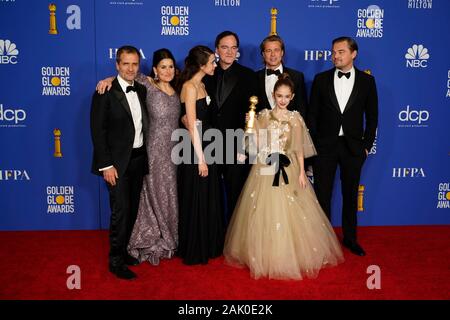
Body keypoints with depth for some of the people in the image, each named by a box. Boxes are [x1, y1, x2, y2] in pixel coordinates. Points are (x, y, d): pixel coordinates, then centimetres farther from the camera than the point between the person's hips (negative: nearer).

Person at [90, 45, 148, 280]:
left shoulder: (142, 91, 8)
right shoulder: (105, 93, -11)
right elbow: (98, 131, -13)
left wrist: (145, 156, 7)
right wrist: (106, 165, -17)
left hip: (138, 159, 6)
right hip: (117, 162, -6)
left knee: (132, 209, 14)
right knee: (120, 210, -6)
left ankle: (123, 250, 31)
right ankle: (116, 261, 10)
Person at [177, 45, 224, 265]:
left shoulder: (201, 85, 13)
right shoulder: (189, 87, -14)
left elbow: (205, 119, 12)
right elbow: (192, 125, -18)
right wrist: (200, 158, -19)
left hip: (206, 146, 9)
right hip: (195, 150, -9)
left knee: (209, 200, 16)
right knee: (195, 202, 2)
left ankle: (208, 246, 30)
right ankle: (193, 252, 17)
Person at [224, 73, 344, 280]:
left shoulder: (295, 118, 4)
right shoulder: (264, 116, 3)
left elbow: (299, 147, 3)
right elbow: (256, 144, 1)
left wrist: (302, 172, -3)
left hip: (288, 169, 0)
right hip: (265, 167, 0)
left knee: (289, 212, 3)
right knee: (265, 212, 2)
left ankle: (291, 255, 20)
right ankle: (265, 255, 18)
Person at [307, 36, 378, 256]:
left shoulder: (366, 80, 2)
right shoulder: (321, 79, 1)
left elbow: (372, 116, 5)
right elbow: (312, 114, 2)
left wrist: (366, 145, 0)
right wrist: (313, 143, -3)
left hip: (353, 146, 1)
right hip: (325, 146, 0)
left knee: (350, 194, 12)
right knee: (322, 194, 6)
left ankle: (350, 238, 28)